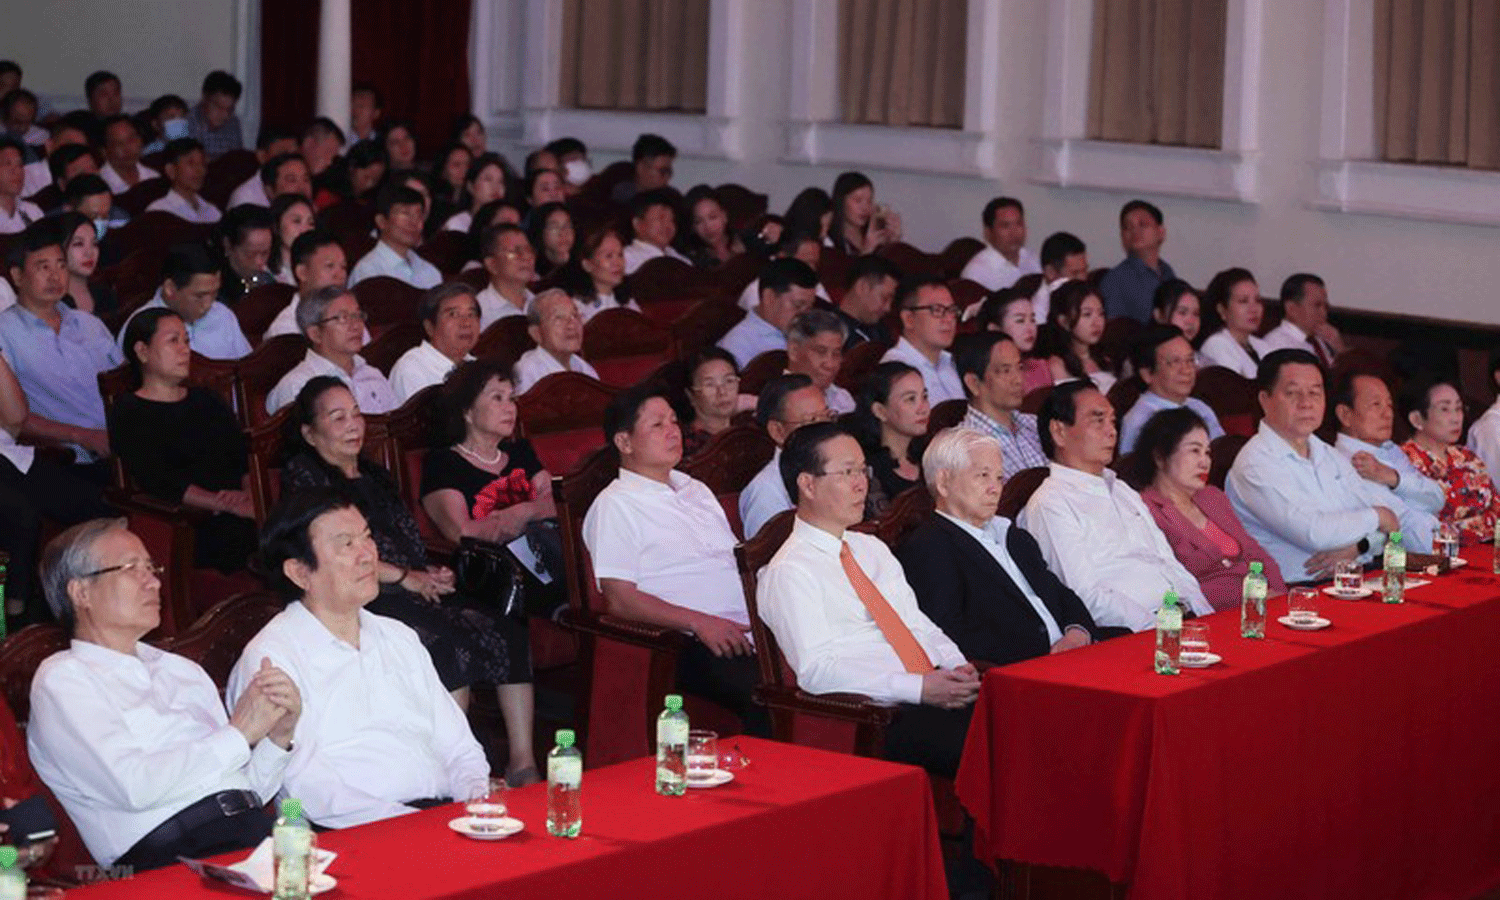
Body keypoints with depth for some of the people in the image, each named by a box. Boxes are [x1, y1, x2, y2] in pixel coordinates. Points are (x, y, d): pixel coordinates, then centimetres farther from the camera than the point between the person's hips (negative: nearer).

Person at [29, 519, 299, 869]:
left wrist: (279, 736, 1)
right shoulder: (63, 678, 5)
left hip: (257, 828, 6)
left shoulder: (184, 670, 24)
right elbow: (134, 786, -11)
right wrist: (239, 734, -2)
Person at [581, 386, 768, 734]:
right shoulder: (615, 505, 2)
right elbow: (620, 600, -7)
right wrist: (701, 623, -16)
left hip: (753, 630, 7)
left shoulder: (696, 490, 26)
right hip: (695, 648, -7)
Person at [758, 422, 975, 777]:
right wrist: (920, 688, -18)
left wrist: (957, 668, 1)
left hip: (936, 691, 7)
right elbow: (816, 670, -13)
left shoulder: (872, 548, 23)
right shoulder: (789, 572, -3)